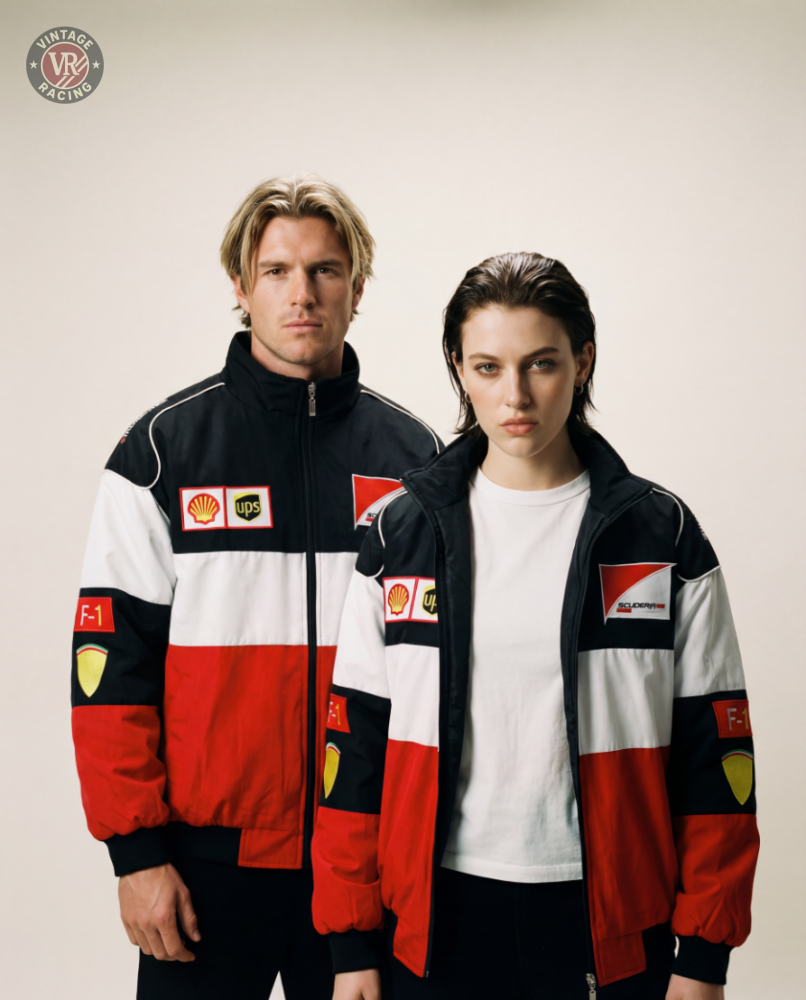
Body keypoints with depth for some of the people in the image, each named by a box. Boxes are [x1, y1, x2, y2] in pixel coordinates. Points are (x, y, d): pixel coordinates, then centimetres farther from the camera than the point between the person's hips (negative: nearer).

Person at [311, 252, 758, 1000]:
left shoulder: (663, 537, -2)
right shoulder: (399, 537, 2)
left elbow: (714, 749, -1)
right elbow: (356, 741, 3)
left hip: (613, 926, -1)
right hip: (438, 919, 1)